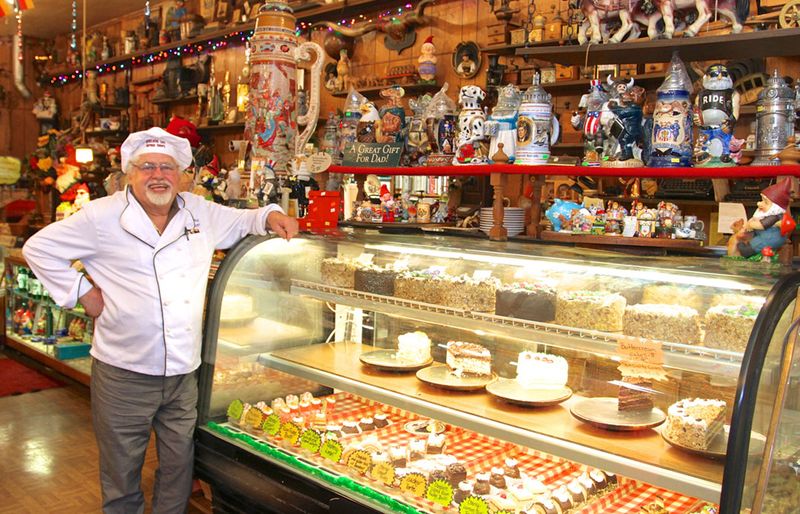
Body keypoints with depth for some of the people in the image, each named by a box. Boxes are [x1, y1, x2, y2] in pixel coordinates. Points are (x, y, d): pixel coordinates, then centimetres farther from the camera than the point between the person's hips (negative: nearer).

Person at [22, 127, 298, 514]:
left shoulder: (200, 212, 6)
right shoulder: (102, 217, -5)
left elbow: (239, 221, 23)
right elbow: (39, 249, 4)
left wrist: (269, 217, 2)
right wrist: (81, 292, -3)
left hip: (184, 372, 4)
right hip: (124, 372, -3)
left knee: (179, 465, 15)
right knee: (122, 470, 12)